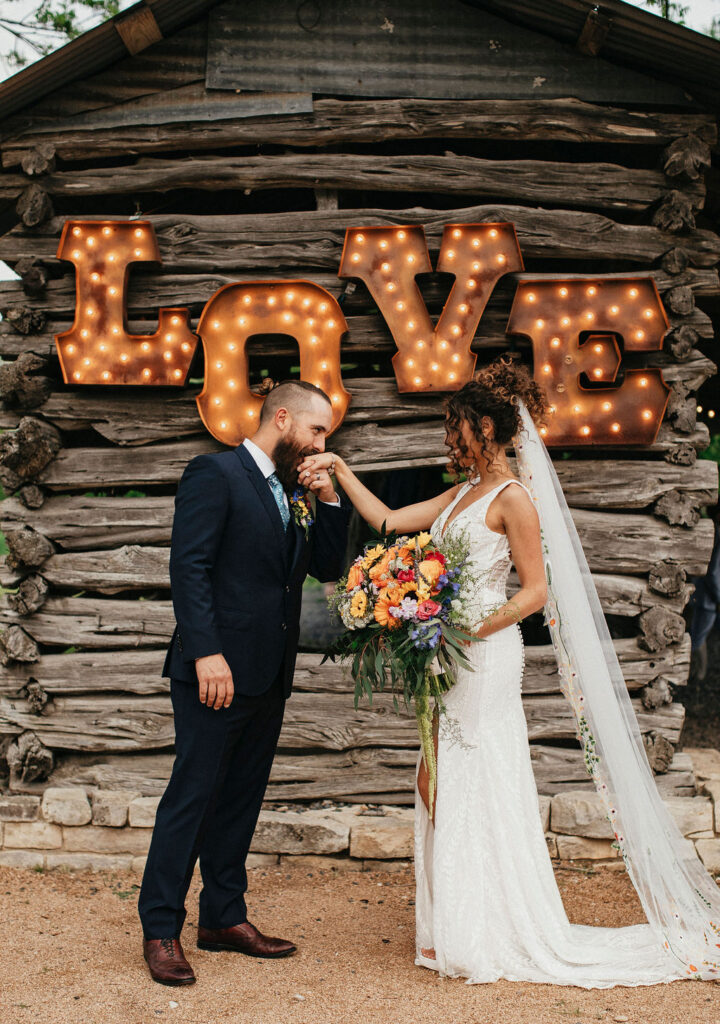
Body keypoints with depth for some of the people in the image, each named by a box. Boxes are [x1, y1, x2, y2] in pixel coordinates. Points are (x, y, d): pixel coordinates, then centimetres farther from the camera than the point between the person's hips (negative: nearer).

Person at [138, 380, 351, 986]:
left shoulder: (291, 492, 17)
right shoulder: (215, 474, -8)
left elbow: (328, 567, 15)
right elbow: (188, 566, -15)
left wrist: (328, 498, 2)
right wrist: (206, 652, -22)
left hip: (268, 678, 8)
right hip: (218, 671, -8)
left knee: (241, 799, 13)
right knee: (192, 796, -3)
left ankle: (224, 917, 23)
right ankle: (161, 930, 5)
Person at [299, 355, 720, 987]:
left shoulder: (514, 497, -10)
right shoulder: (462, 494, 15)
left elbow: (536, 591, -14)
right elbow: (386, 520, 17)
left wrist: (469, 632, -20)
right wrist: (340, 468, 14)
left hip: (485, 658, -8)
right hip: (450, 662, 8)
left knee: (480, 788, -3)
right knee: (442, 788, 9)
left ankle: (489, 938, 8)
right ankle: (459, 929, 17)